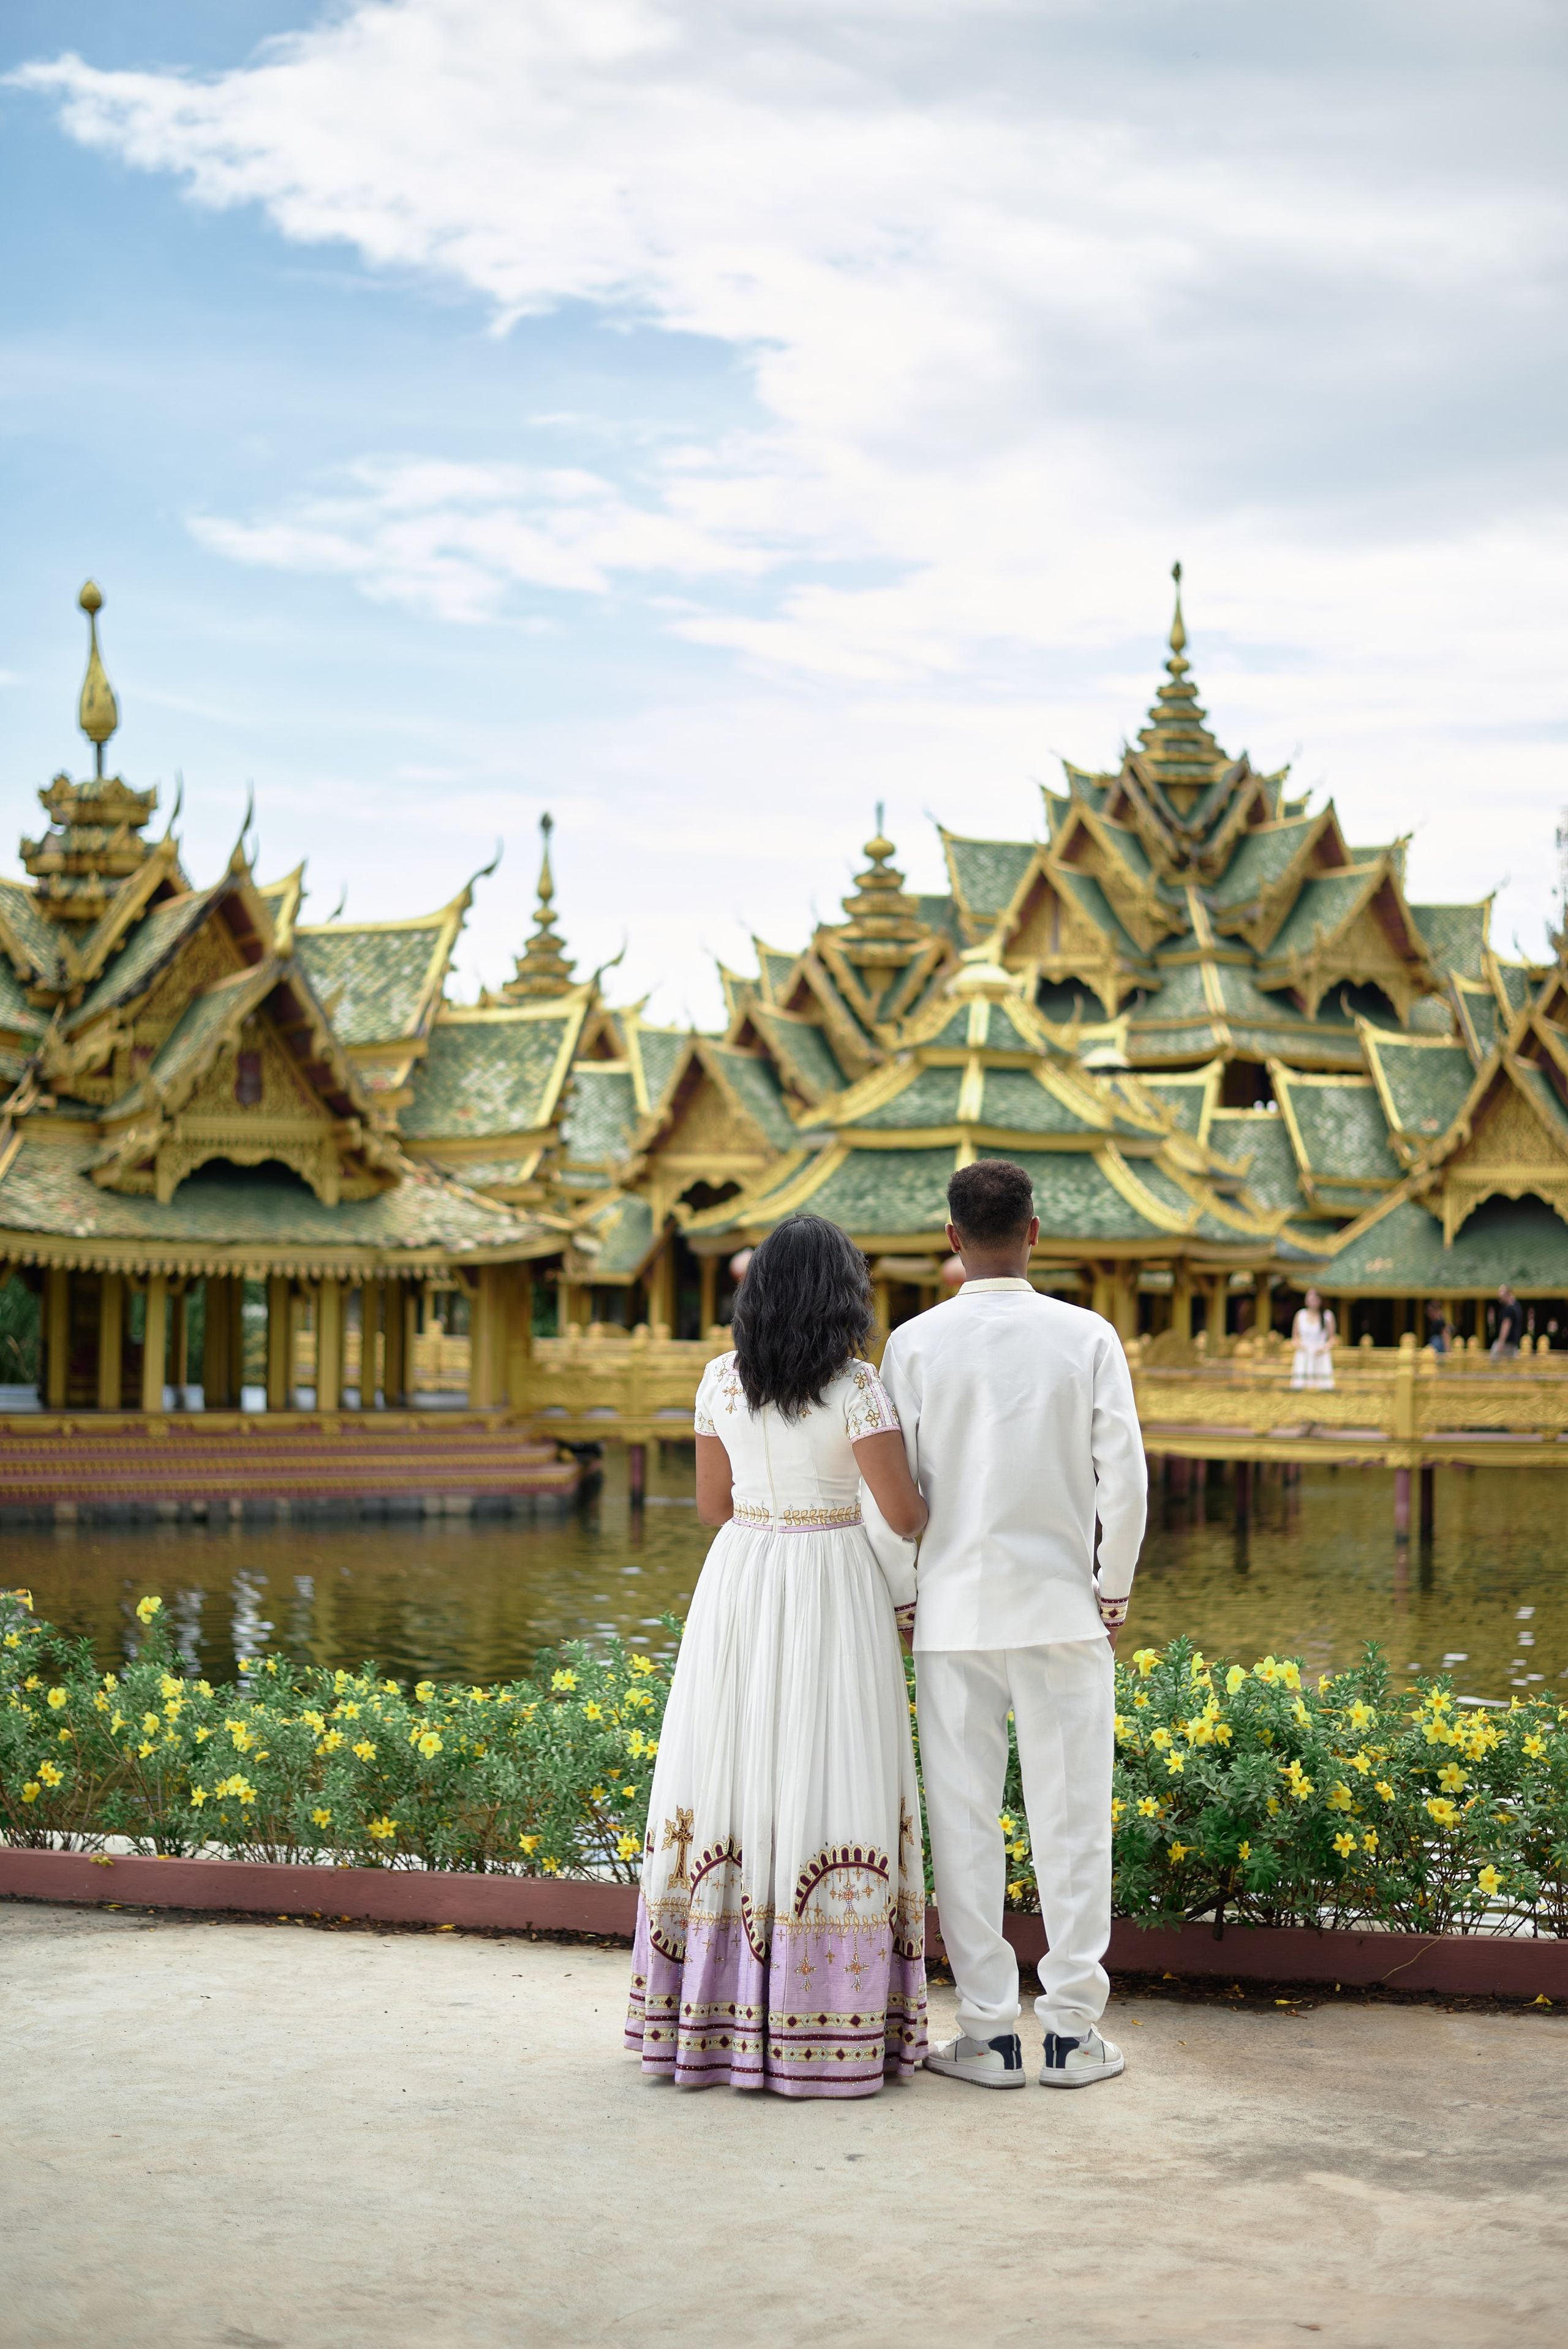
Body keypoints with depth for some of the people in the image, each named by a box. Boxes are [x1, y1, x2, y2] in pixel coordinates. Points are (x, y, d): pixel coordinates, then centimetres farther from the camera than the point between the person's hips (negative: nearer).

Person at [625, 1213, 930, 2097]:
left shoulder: (722, 1380, 3)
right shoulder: (856, 1386, -12)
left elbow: (712, 1503, 10)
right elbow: (904, 1515, -12)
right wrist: (929, 1504, 11)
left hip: (738, 1585, 4)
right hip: (832, 1593, -4)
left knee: (736, 1773, 10)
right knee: (824, 1784, -1)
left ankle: (712, 2011, 15)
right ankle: (821, 2031, 2)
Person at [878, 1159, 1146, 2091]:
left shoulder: (915, 1344, -3)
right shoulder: (1088, 1337, -3)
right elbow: (1126, 1479, -5)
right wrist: (1114, 1591, 7)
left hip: (955, 1612, 0)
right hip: (1063, 1609, 0)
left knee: (963, 1822, 6)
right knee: (1071, 1820, 6)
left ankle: (990, 2034, 9)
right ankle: (1074, 2031, 9)